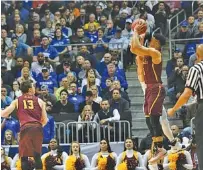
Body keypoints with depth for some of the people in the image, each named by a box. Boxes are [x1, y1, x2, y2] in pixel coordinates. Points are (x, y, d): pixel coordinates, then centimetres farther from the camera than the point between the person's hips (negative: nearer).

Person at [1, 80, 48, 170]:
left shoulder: (17, 101, 14)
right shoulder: (39, 101, 16)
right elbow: (45, 120, 15)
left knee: (24, 156, 5)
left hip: (25, 128, -1)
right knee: (37, 155, 13)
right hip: (38, 128, 1)